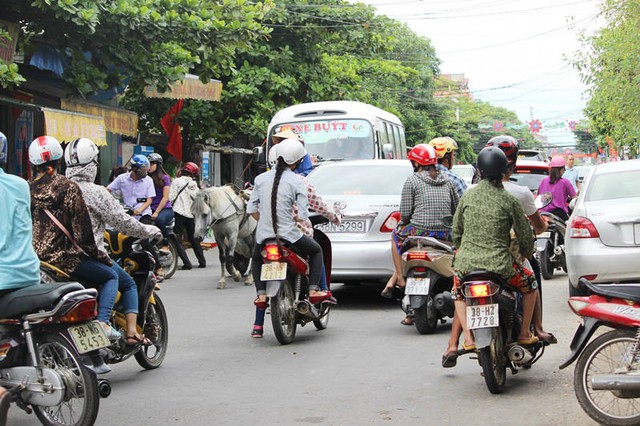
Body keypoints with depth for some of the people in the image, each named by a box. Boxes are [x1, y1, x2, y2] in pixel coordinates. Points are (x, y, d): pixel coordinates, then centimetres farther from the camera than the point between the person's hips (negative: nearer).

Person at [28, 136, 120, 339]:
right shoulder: (68, 187, -9)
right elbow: (82, 229, -10)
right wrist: (97, 254, 3)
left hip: (33, 259, 6)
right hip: (62, 257, -6)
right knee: (110, 276, 11)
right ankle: (103, 323, -8)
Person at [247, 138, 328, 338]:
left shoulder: (261, 178, 2)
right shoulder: (296, 182, -8)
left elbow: (251, 208, 5)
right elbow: (304, 214, -11)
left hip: (263, 235, 3)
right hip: (288, 235, -3)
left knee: (256, 260, 34)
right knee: (316, 251, 23)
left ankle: (261, 294, 16)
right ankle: (313, 290, 12)